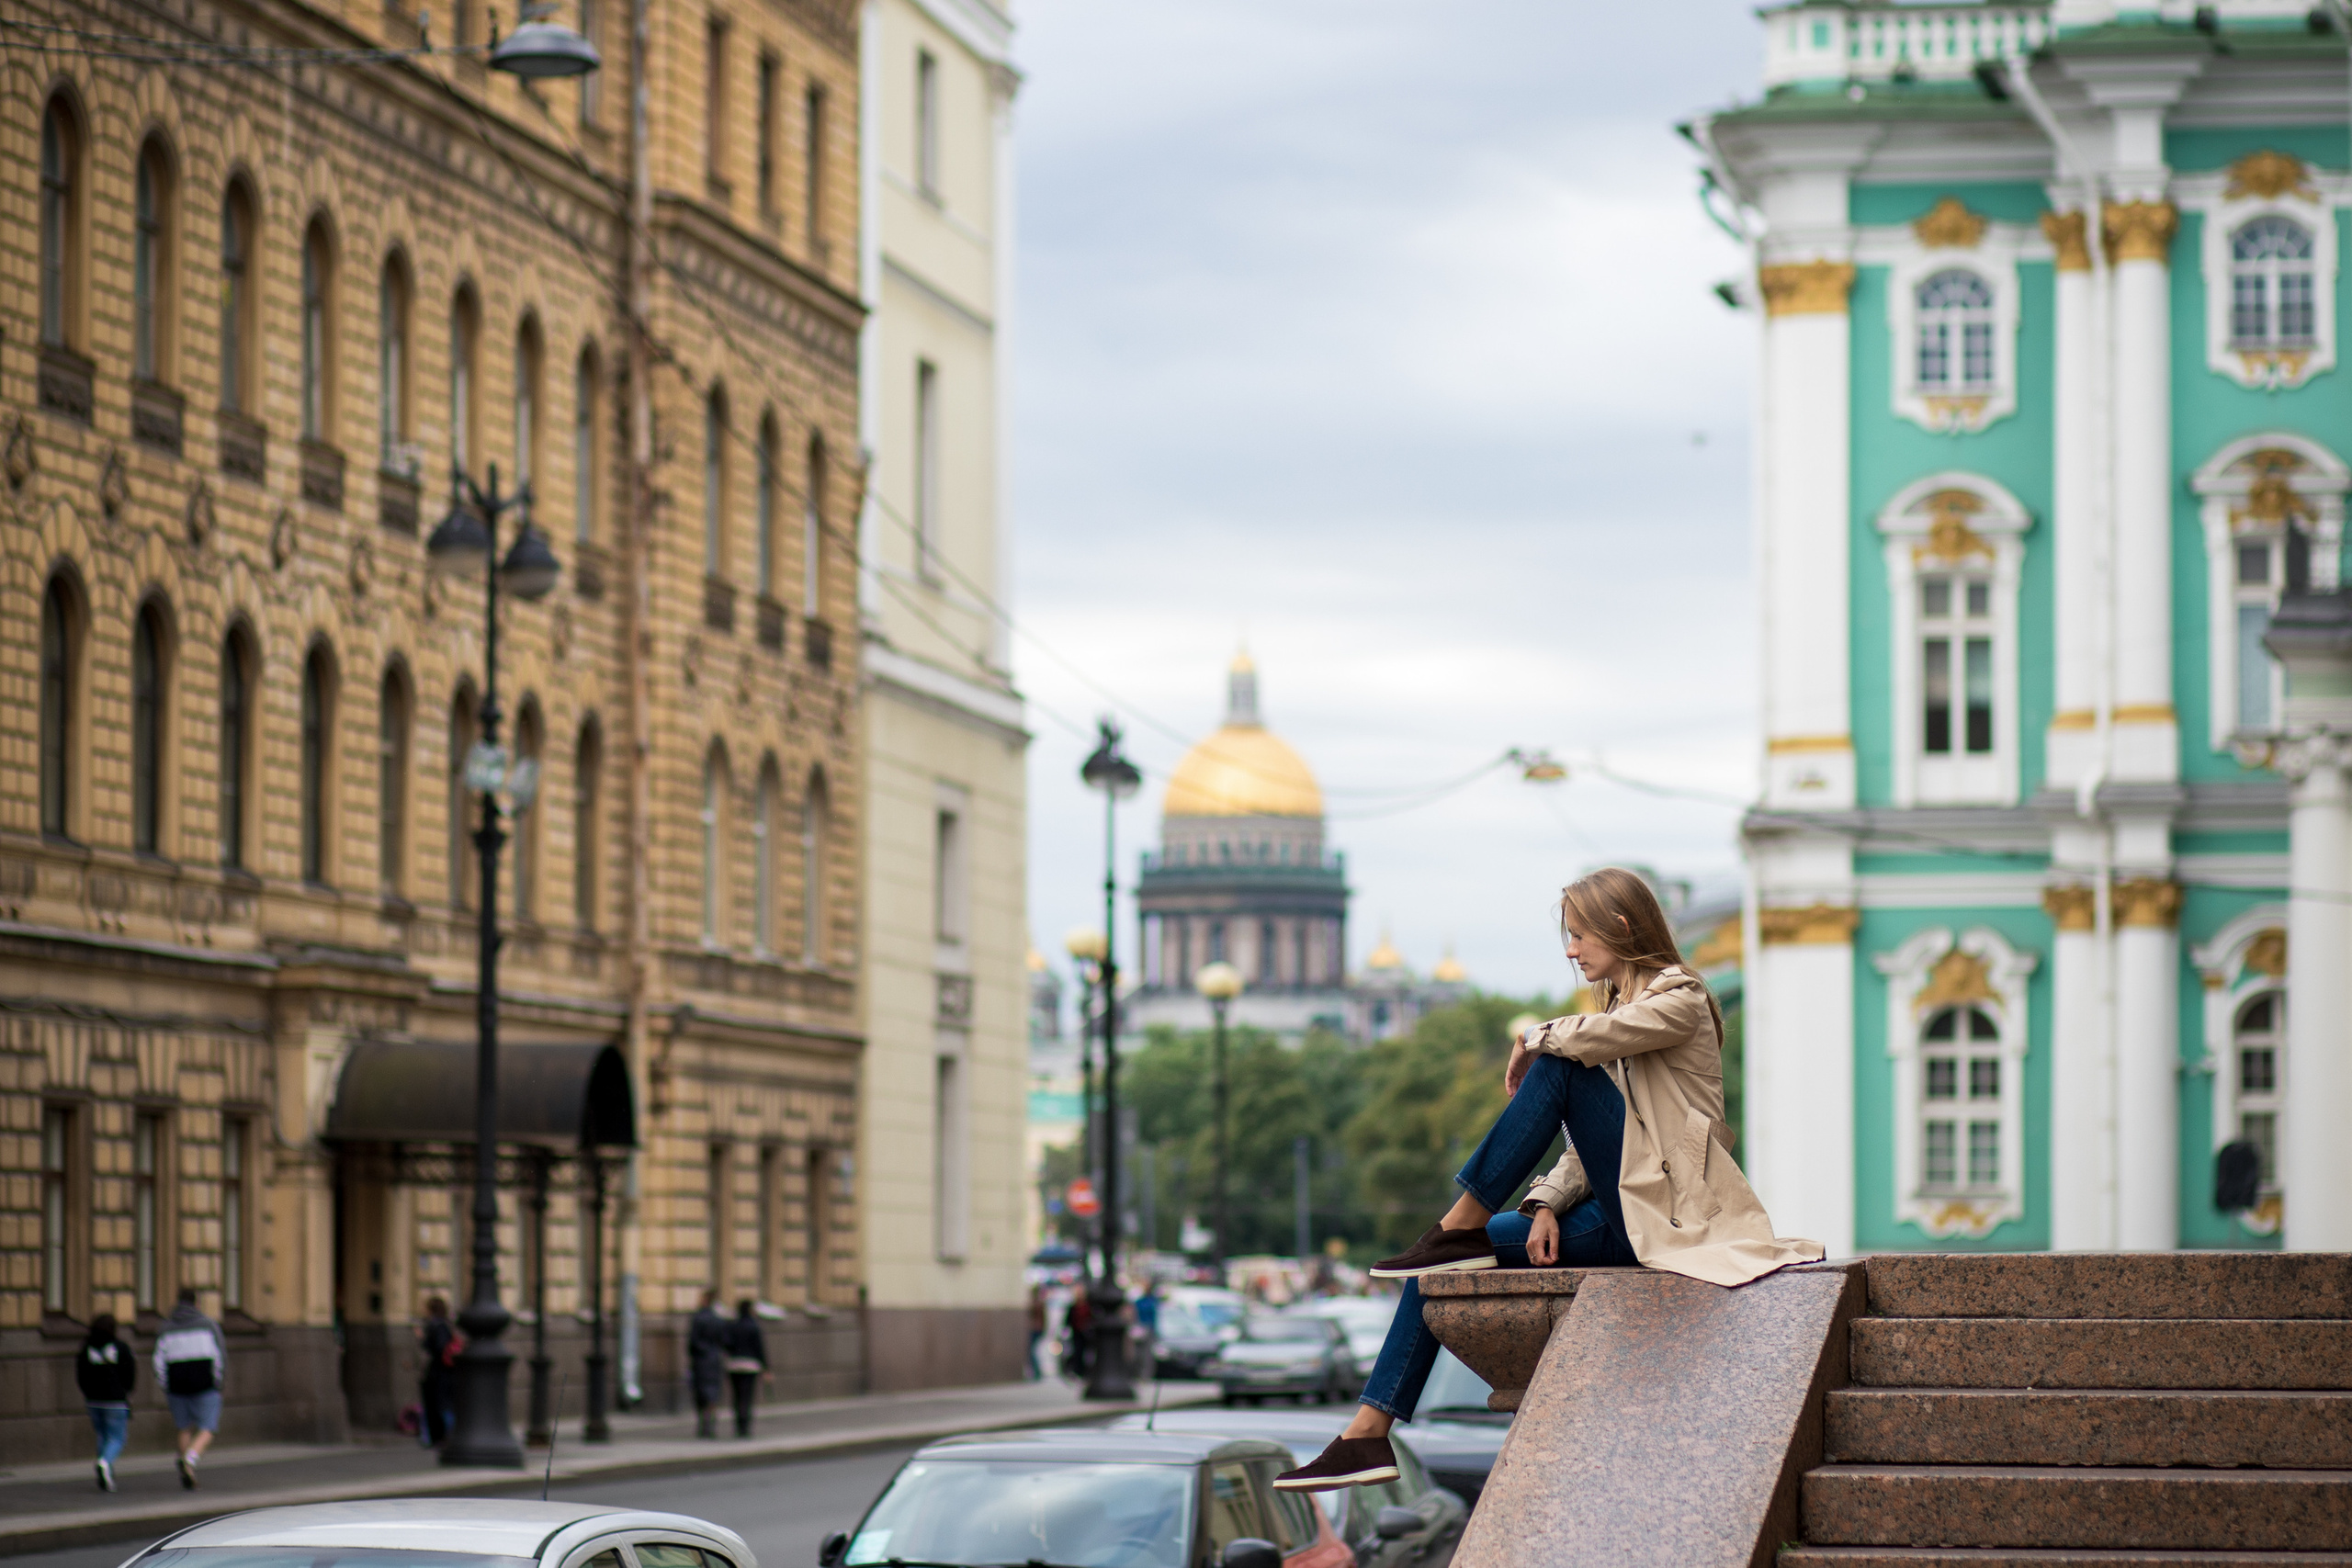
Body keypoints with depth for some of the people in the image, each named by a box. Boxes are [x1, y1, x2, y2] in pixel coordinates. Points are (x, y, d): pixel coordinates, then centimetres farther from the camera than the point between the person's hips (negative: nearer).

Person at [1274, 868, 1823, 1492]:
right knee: (1442, 1265, -5)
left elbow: (1591, 1039, -26)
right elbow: (1585, 1150, 15)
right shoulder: (1619, 1009, 22)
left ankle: (1460, 1229, -16)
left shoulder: (1680, 1000, -5)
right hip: (1613, 1213, 9)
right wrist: (1547, 1204, -3)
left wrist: (1533, 1042, -6)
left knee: (1559, 1067, -21)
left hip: (1661, 1210, -9)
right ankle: (1368, 1434, -11)